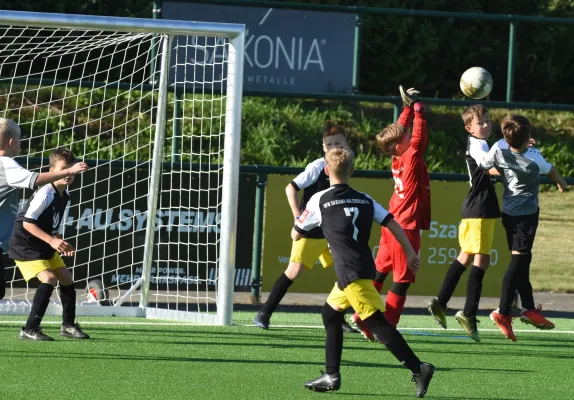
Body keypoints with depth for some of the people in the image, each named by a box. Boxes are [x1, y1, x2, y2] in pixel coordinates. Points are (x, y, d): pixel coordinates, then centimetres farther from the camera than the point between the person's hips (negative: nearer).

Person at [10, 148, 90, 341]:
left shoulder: (64, 196, 5)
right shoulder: (45, 194, -23)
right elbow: (27, 222, -26)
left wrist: (60, 243, 1)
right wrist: (52, 241, -30)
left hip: (43, 246, 9)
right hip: (24, 244, -9)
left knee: (66, 277, 13)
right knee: (49, 278, -24)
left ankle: (68, 325, 30)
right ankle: (30, 330, -22)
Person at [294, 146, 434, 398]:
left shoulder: (320, 200, 1)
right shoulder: (364, 200, 14)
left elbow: (296, 235, 9)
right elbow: (392, 224, 6)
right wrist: (410, 253, 9)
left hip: (351, 272, -7)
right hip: (365, 267, 7)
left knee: (376, 321, -12)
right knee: (330, 313, 22)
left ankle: (418, 368, -22)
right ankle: (332, 375, 22)